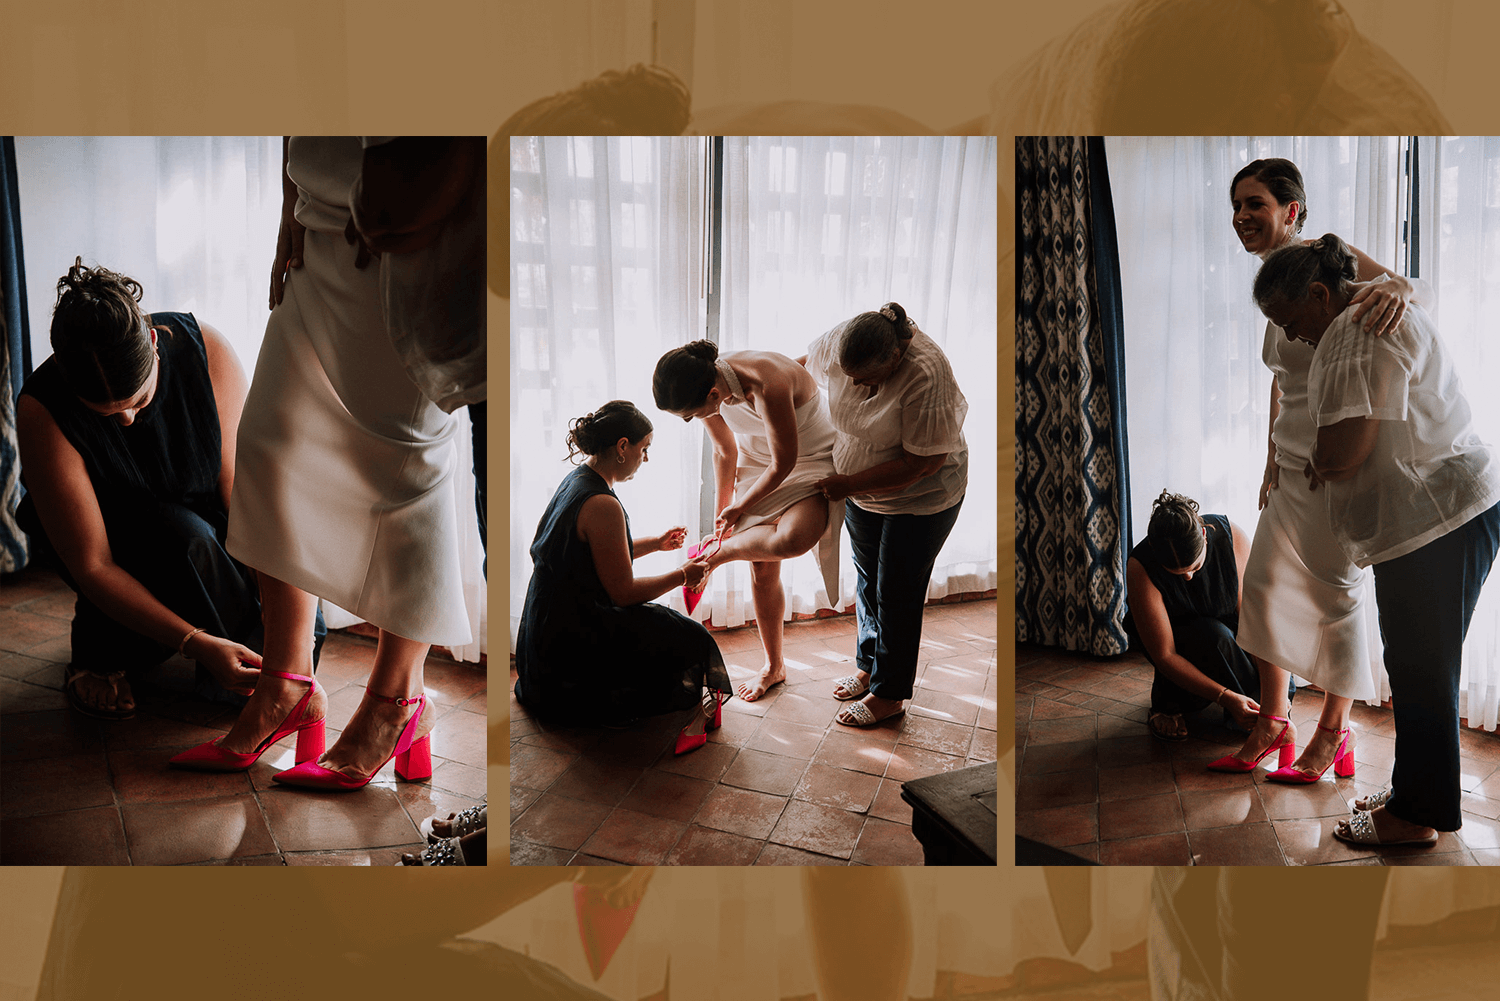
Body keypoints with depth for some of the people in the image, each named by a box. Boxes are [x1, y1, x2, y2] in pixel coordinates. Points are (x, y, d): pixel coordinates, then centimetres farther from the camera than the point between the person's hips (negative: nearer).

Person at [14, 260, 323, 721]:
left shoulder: (205, 350, -24)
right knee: (184, 537, -38)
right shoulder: (43, 409, -29)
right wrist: (197, 644, -36)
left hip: (209, 535, 3)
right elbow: (92, 565, -28)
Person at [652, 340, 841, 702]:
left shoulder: (766, 386, -39)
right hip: (758, 462, 6)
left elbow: (784, 463, -25)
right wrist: (721, 515, 12)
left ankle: (716, 553, -7)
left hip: (812, 459, -6)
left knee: (791, 539, -36)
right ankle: (773, 666, 25)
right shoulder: (703, 388, -15)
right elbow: (725, 451, 4)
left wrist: (739, 508, -9)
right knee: (762, 568, 6)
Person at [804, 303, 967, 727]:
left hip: (919, 499, -6)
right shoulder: (838, 342, -18)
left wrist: (850, 484, -26)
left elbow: (922, 462, -30)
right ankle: (868, 666, 40)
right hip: (861, 490, 6)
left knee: (897, 595, 5)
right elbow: (803, 367, 6)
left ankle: (889, 695, 21)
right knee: (867, 581, 20)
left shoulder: (925, 374, -35)